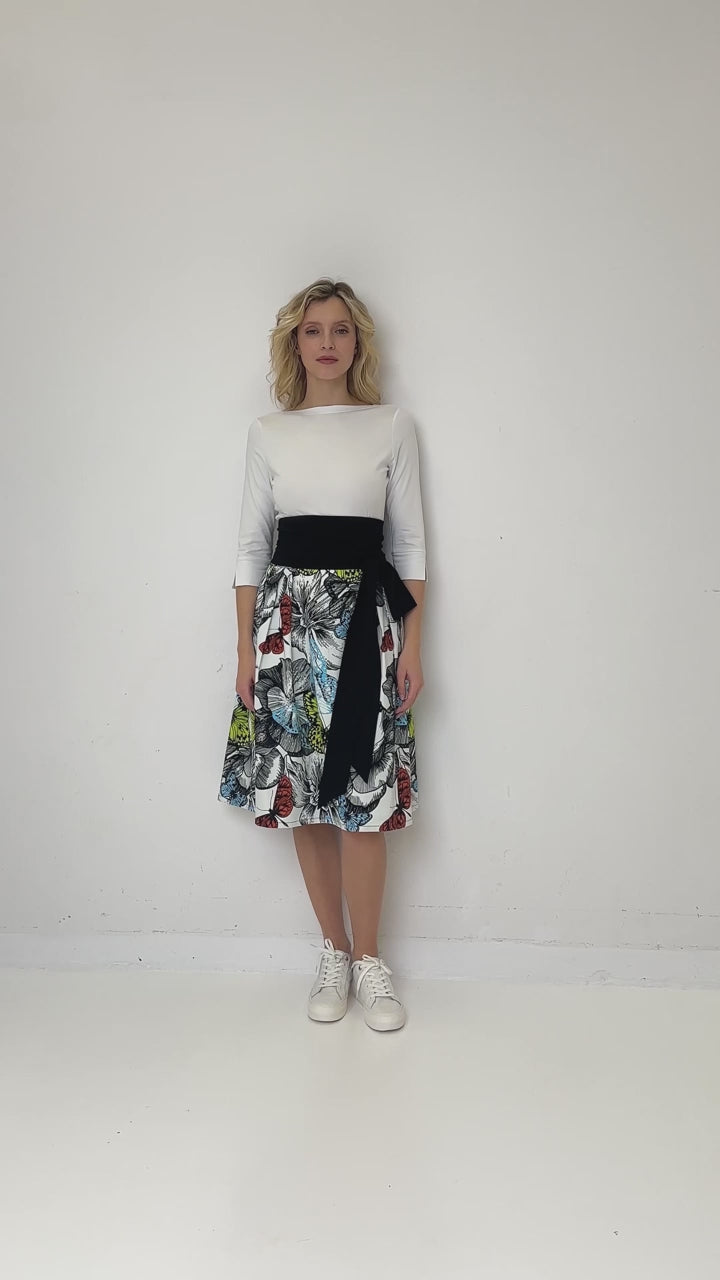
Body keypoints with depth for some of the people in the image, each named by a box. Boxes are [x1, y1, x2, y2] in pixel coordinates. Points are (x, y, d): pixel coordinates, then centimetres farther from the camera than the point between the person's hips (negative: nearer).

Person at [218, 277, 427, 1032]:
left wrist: (412, 645, -3)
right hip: (287, 615, 2)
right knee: (298, 793, 6)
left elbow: (410, 542, 4)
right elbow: (252, 544, 8)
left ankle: (367, 959, 15)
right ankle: (333, 951, 23)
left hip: (365, 616, -2)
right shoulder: (268, 432, 9)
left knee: (362, 797, -3)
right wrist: (246, 646, 1)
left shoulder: (392, 426, 5)